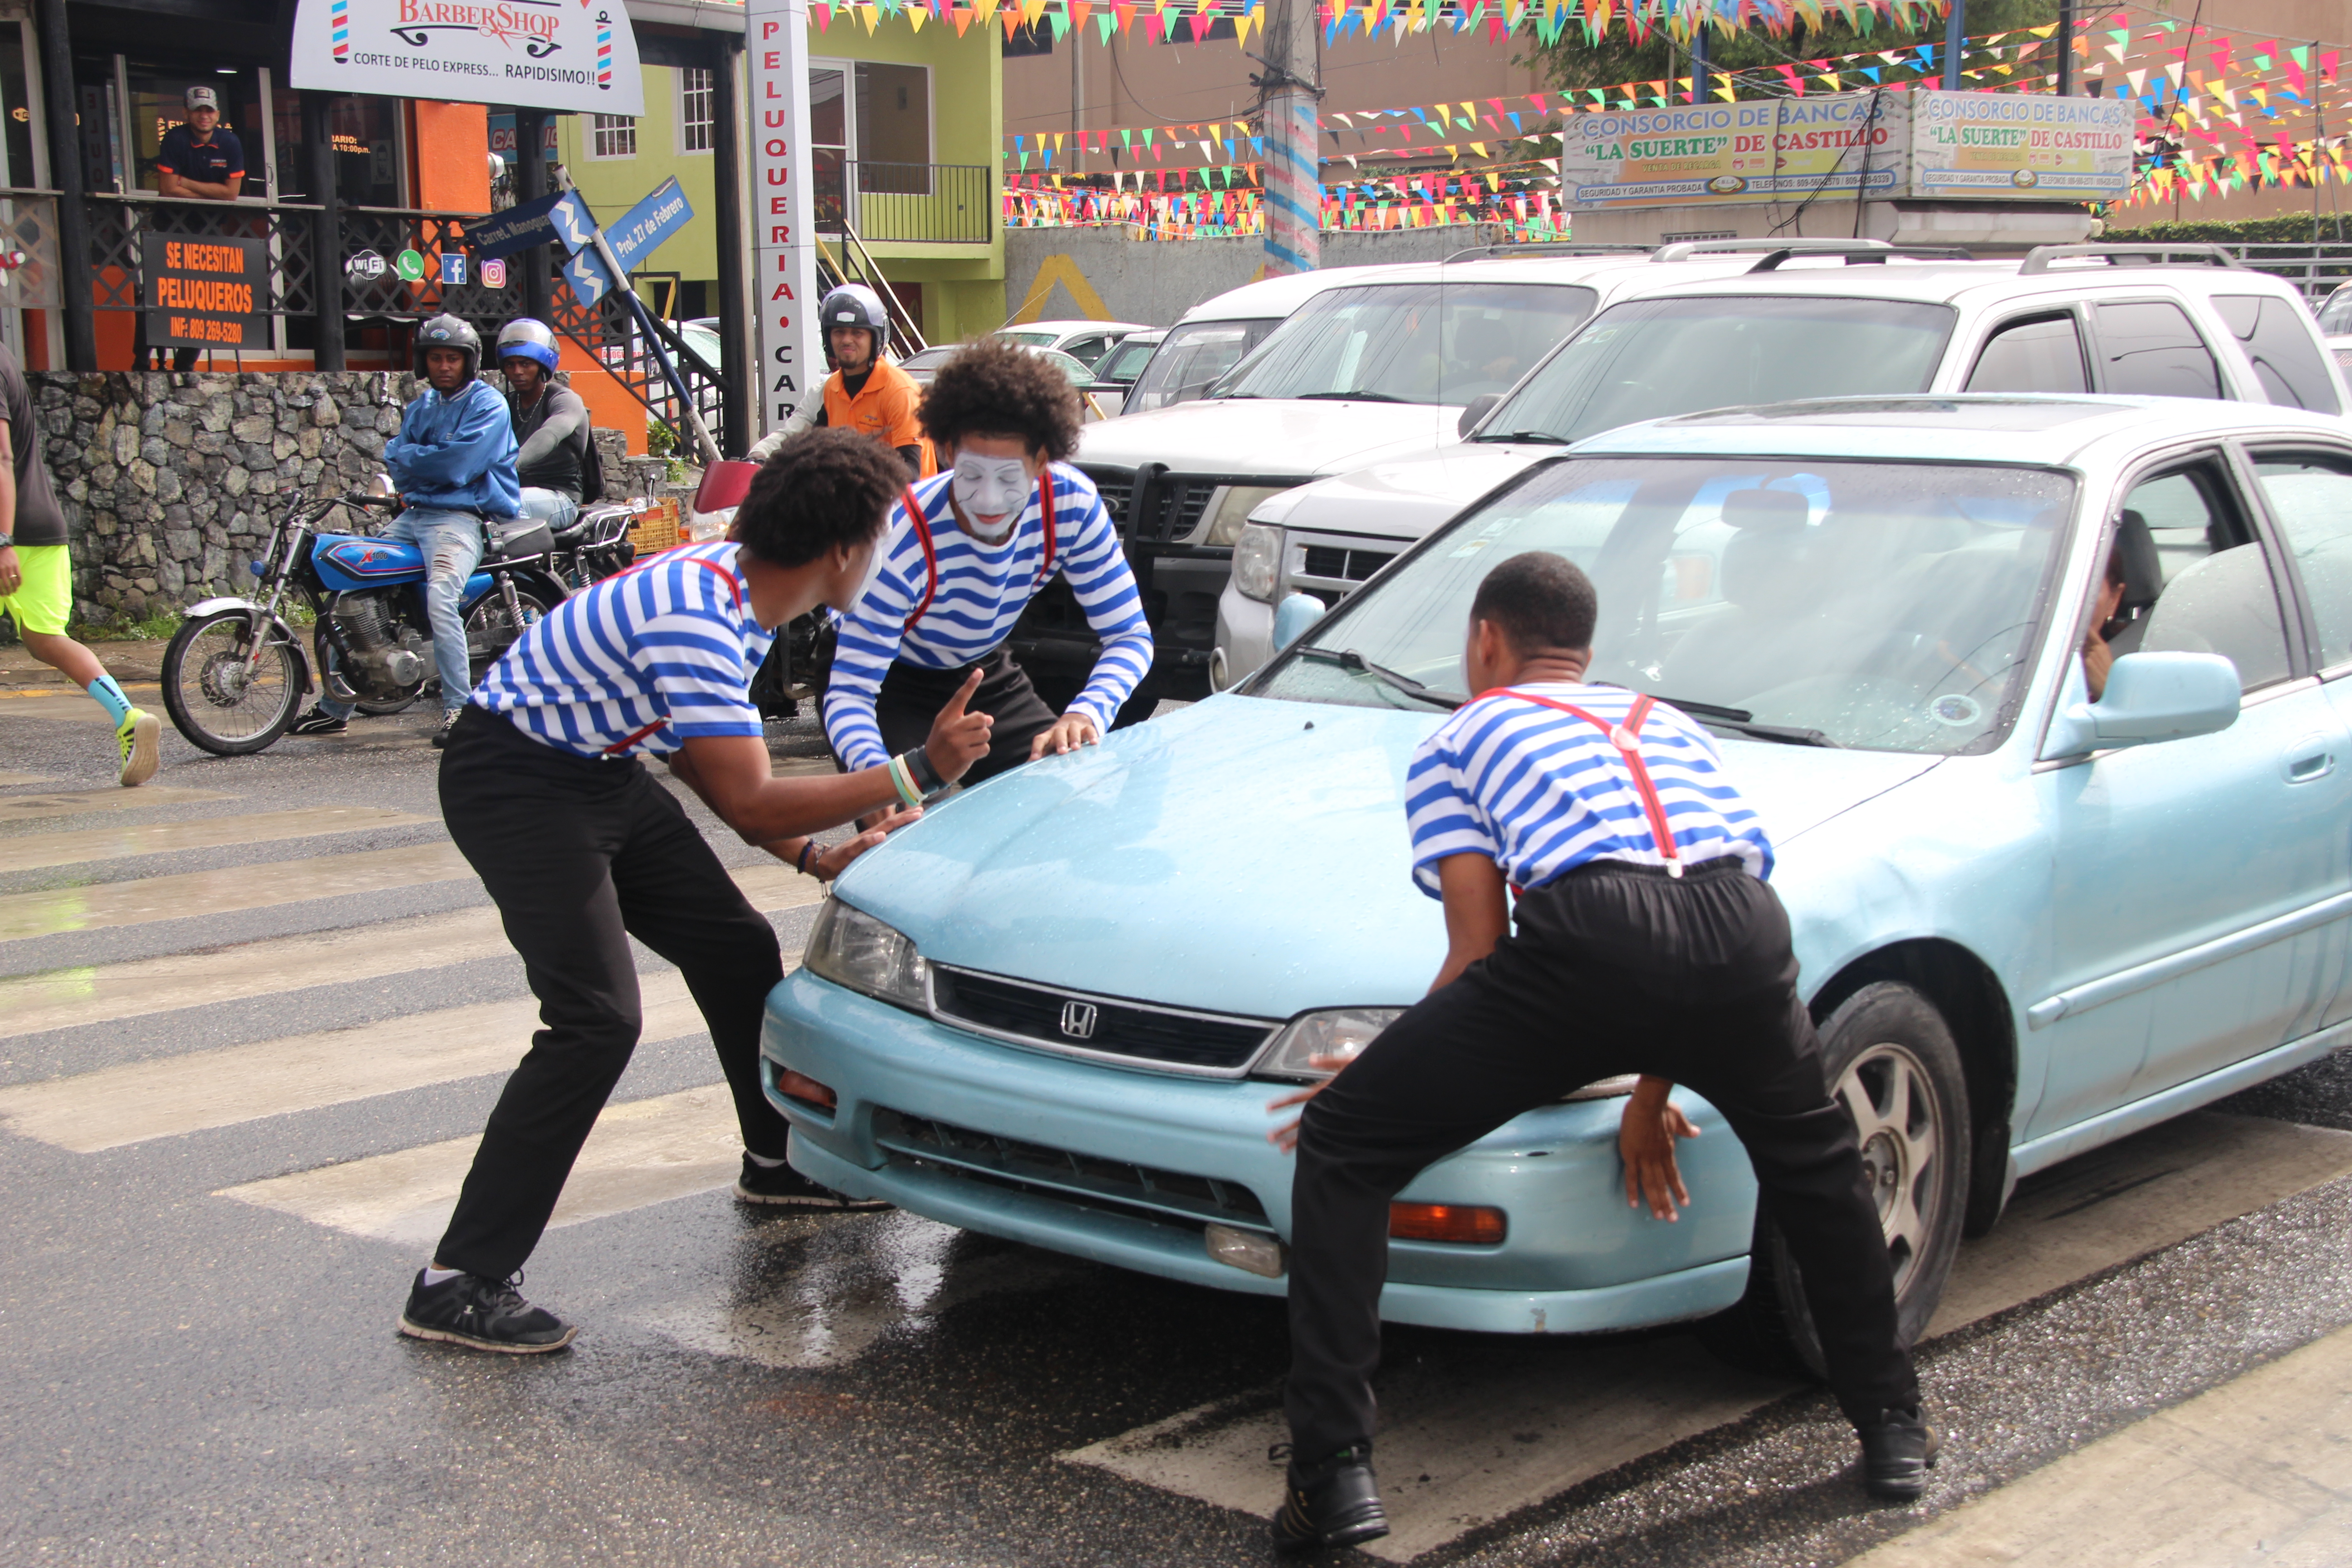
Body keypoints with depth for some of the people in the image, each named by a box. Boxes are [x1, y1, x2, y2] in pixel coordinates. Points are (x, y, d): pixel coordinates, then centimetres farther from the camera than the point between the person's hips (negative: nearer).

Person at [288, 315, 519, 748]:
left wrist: (405, 456, -3)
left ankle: (458, 709, -28)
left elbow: (456, 464, -16)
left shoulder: (487, 405, -6)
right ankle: (334, 709, 17)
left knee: (440, 598, -33)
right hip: (414, 514, 8)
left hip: (461, 516, -8)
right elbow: (396, 458, 12)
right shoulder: (420, 407, 20)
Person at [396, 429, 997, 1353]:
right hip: (514, 781, -10)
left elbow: (696, 754, 11)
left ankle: (779, 1163, 36)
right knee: (596, 1021, -19)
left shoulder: (738, 589, 1)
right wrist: (916, 774, -26)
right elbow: (748, 801, -30)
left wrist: (815, 854, 4)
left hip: (604, 773, 10)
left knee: (738, 950, 14)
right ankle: (459, 1284, -16)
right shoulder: (694, 618, -30)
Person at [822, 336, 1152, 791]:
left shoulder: (1071, 503, -25)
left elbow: (1129, 635, -19)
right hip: (892, 684, -4)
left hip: (982, 672, 4)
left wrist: (1085, 715, -41)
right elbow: (849, 690, -37)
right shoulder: (903, 542, -36)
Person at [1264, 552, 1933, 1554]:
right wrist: (1651, 1095, 47)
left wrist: (1389, 1073, 28)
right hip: (1742, 933, 5)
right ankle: (1892, 1431, 38)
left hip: (1590, 935, -4)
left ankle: (1335, 1476, 4)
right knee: (1815, 1164, 36)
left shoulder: (1459, 741, 25)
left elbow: (1481, 953, 14)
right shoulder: (1669, 726, 39)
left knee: (1341, 1152, 11)